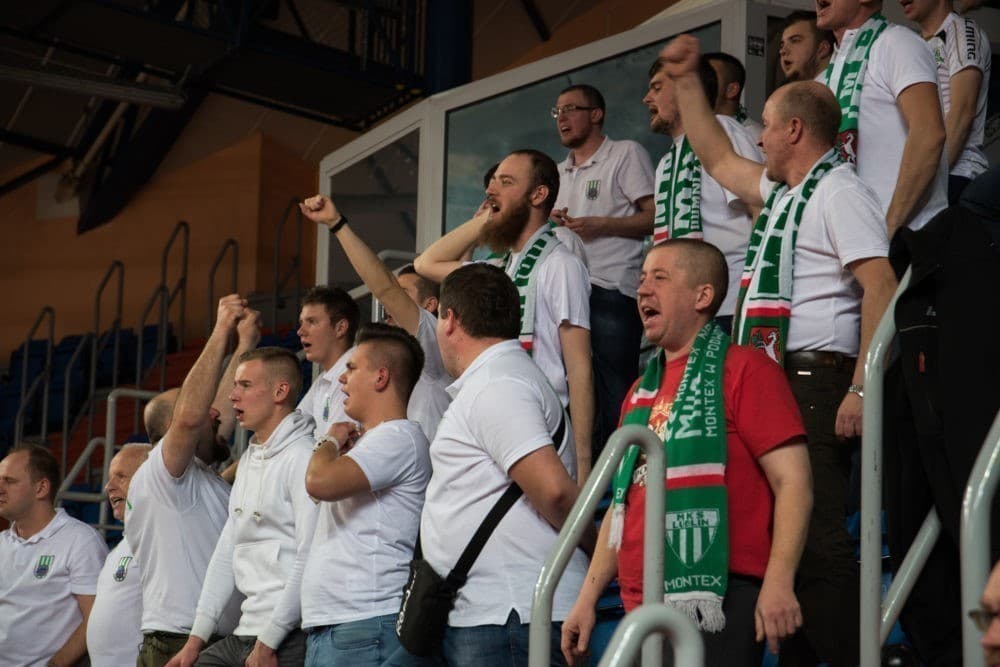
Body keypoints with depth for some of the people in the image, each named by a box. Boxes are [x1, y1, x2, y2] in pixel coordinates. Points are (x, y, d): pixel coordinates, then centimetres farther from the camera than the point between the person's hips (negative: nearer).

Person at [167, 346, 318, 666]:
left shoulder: (303, 457, -10)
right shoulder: (250, 459, 19)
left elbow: (309, 560, -17)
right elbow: (227, 552, 20)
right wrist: (196, 639, 14)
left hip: (287, 640, -9)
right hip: (243, 634, 9)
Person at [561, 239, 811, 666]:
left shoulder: (744, 370, -2)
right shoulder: (640, 392, 20)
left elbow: (792, 481, -10)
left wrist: (778, 582, -21)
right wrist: (588, 598, 18)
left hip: (718, 602, -7)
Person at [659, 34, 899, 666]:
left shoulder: (840, 192, -6)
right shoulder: (782, 192, 23)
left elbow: (880, 285, -17)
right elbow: (717, 159, 39)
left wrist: (861, 389, -23)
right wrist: (686, 79, 38)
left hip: (816, 384, -10)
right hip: (772, 382, 10)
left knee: (816, 538, -17)